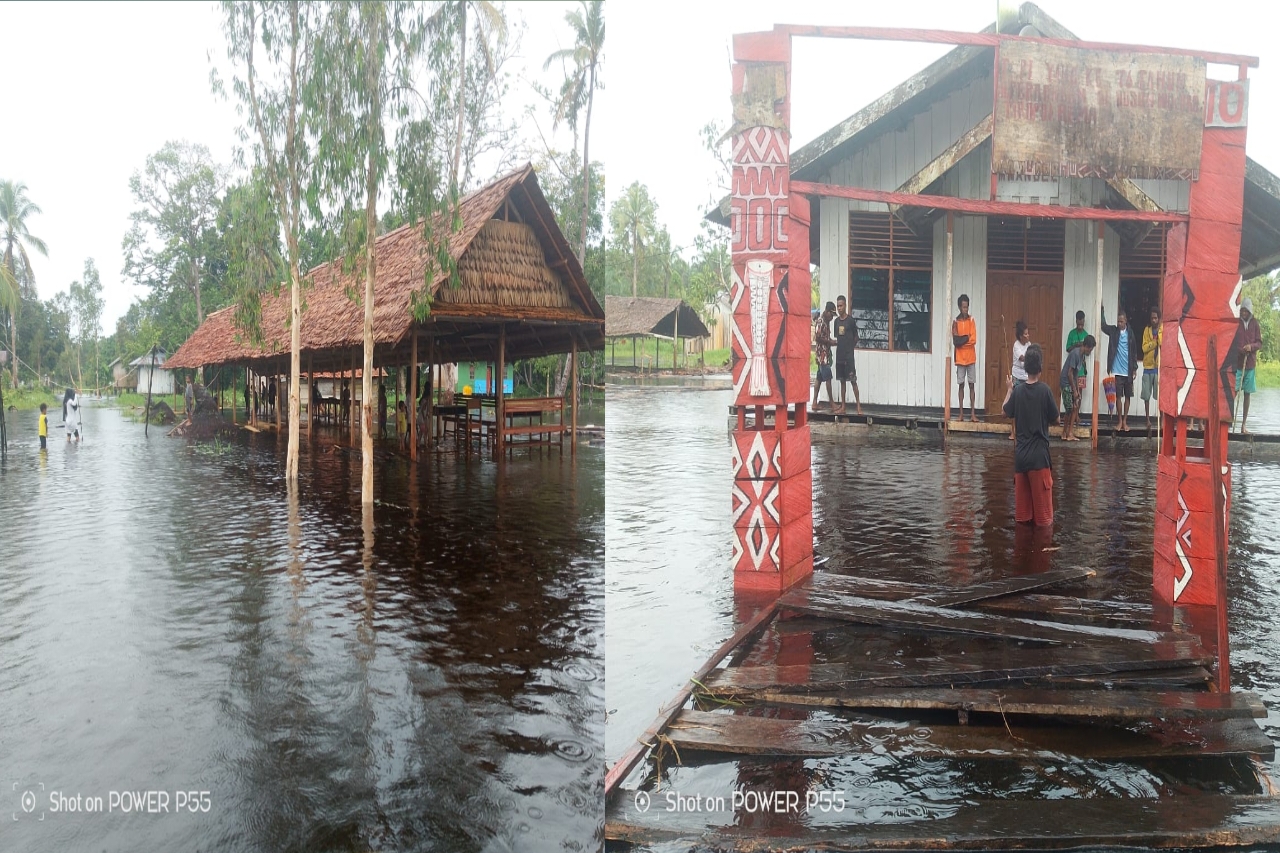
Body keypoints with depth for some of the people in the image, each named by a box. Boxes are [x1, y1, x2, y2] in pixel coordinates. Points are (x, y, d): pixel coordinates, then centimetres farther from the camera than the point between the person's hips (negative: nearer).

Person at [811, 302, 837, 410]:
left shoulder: (826, 322, 16)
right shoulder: (820, 321, -14)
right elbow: (817, 337, -20)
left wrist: (832, 341, 5)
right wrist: (830, 341, -13)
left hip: (825, 353, 10)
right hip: (822, 353, -10)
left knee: (819, 378, 8)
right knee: (828, 378, -7)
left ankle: (814, 403, 8)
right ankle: (832, 403, -3)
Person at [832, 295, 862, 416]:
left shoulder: (851, 320, -6)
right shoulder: (836, 321, 10)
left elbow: (856, 337, 1)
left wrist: (851, 347, -1)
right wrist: (834, 342, 3)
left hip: (849, 355, -6)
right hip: (839, 354, 6)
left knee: (853, 380, -7)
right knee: (842, 380, 9)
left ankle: (858, 405, -5)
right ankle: (843, 405, 13)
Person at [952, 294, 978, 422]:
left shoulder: (972, 320, 4)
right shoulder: (955, 322, 2)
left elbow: (974, 340, -6)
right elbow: (955, 341, -8)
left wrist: (961, 339, -10)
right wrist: (966, 338, -13)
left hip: (971, 358, 1)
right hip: (960, 358, 0)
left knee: (972, 385, 1)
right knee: (961, 385, 3)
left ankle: (973, 413, 2)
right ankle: (961, 413, 6)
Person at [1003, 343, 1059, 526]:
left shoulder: (1018, 390, -2)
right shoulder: (1045, 390, -12)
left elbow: (1006, 412, 15)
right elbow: (1056, 419, -3)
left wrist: (1008, 390, 24)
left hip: (1021, 453, 4)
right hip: (1039, 453, -3)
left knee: (1022, 492, 13)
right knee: (1041, 493, 5)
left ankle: (1022, 518, 20)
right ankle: (1043, 520, 9)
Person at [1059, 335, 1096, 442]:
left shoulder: (1081, 355, 9)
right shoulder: (1075, 354, -19)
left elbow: (1076, 374, 13)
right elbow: (1070, 373, -20)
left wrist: (1077, 390, 11)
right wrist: (1074, 390, -17)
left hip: (1072, 383, 9)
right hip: (1066, 383, -9)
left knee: (1076, 407, 7)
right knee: (1070, 409, -6)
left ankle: (1070, 432, 11)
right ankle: (1065, 433, 1)